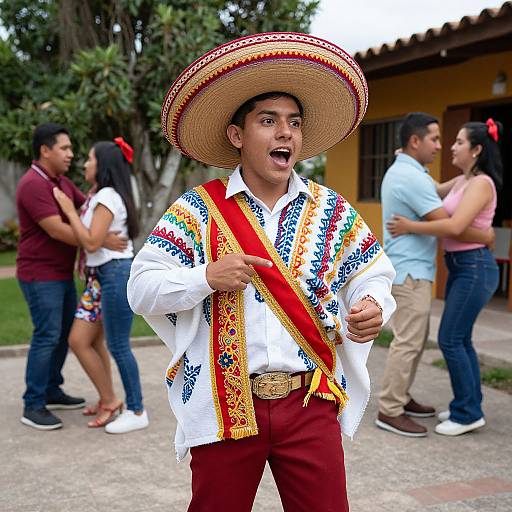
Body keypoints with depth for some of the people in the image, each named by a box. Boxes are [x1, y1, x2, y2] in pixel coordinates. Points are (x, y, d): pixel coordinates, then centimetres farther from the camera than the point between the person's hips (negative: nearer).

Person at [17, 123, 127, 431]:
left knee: (66, 333, 14)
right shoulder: (33, 185, -19)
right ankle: (33, 406, 1)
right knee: (47, 336, -8)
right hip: (40, 275, -10)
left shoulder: (62, 181, 12)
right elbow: (57, 230, -25)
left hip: (62, 273, 10)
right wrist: (102, 241, -24)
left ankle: (52, 392, 27)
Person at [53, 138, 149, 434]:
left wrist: (70, 210, -12)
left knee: (118, 346, -3)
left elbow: (92, 243, -18)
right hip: (105, 276, 10)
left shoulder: (107, 196, -12)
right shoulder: (104, 196, 18)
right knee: (80, 340, 10)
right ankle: (109, 401, 19)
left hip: (117, 274, -10)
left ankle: (137, 412, 8)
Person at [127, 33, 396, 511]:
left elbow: (371, 275, 10)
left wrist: (373, 306, -13)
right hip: (226, 407, -1)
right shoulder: (197, 210, -1)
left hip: (312, 404, 2)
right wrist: (208, 277, -19)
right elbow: (141, 289, -4)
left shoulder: (332, 210, 7)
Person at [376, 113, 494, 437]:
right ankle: (390, 411, -2)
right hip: (410, 271, -11)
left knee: (415, 338, 16)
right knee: (408, 341, -7)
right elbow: (447, 225, -19)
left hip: (410, 269, 11)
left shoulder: (404, 171, 14)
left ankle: (401, 398, 25)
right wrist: (485, 237, -5)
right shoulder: (411, 177, -19)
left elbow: (439, 191, 22)